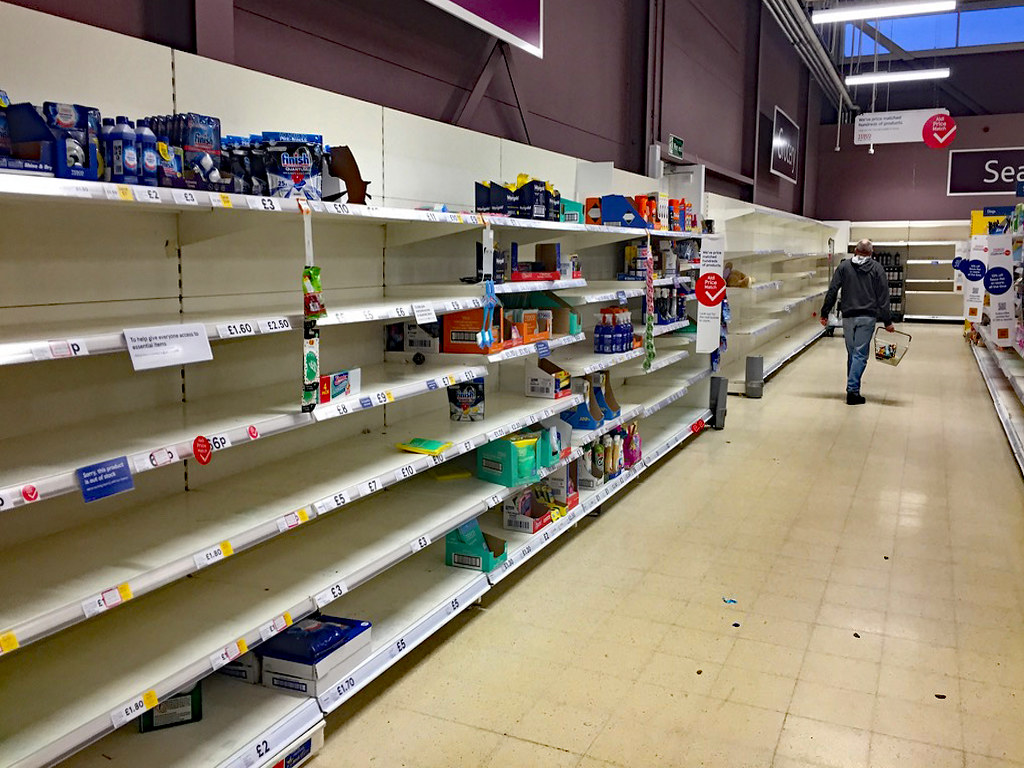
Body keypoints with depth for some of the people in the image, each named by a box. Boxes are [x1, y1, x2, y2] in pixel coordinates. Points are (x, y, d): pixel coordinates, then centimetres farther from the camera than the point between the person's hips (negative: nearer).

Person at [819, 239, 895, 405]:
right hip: (867, 317, -2)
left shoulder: (843, 267, 7)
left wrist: (825, 313, 8)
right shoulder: (877, 269, 3)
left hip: (848, 317, 2)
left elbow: (832, 292, 3)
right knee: (860, 354, -3)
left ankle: (852, 388, 20)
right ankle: (853, 390, -10)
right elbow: (883, 298, 0)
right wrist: (887, 321, 2)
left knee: (851, 353, 13)